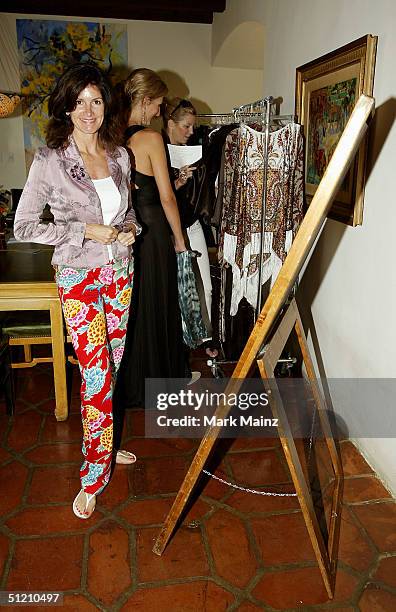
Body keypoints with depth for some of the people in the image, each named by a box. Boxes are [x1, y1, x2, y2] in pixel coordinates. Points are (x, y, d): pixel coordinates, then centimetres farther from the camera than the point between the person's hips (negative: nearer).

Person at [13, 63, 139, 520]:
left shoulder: (119, 156, 6)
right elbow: (24, 227, -10)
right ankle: (93, 477, 10)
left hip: (119, 270, 5)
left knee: (112, 362, 13)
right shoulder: (49, 160, -10)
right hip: (79, 276, -5)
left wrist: (129, 228, -3)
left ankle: (102, 443, 34)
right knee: (96, 373, -7)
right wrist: (86, 231, -17)